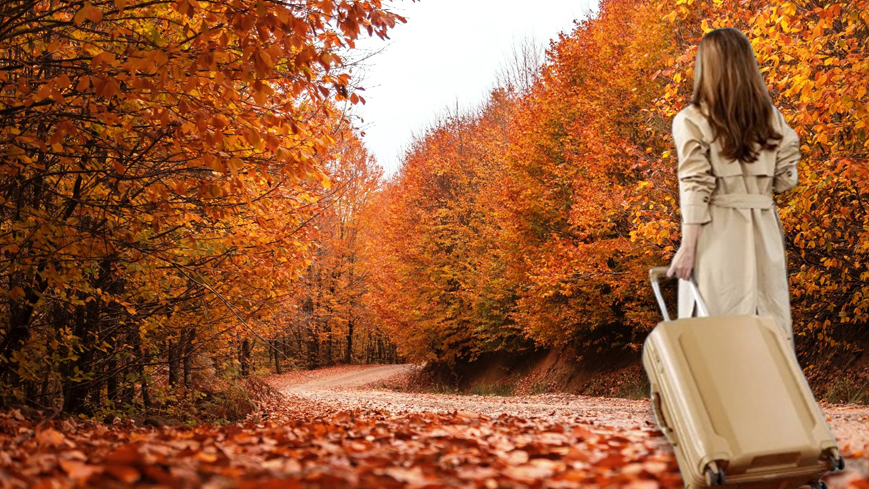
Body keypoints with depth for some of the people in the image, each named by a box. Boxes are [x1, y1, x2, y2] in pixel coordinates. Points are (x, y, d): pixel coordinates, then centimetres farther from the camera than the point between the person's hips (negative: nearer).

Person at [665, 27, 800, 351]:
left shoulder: (691, 121, -6)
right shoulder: (771, 116, 5)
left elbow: (695, 189, -11)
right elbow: (786, 179, 6)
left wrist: (687, 247, -9)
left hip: (717, 233, -4)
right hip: (762, 231, 4)